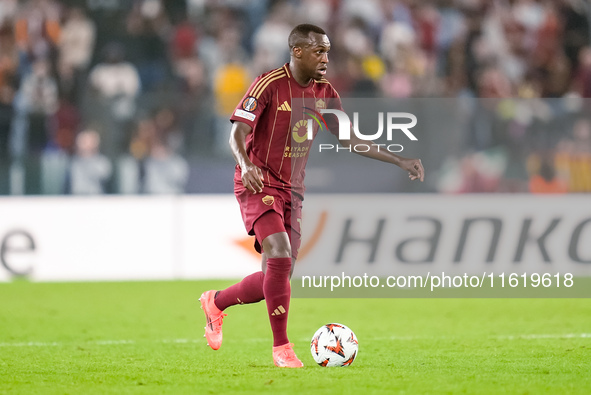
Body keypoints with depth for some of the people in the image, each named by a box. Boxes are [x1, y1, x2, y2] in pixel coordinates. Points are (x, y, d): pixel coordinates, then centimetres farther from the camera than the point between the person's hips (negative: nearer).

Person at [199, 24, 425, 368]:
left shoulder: (325, 93, 6)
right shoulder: (269, 84, -13)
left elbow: (350, 139, 12)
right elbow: (238, 131, -18)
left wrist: (400, 161, 5)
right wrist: (246, 164, -38)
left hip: (293, 191, 7)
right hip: (259, 185, -7)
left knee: (277, 277, 4)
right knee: (280, 256, -24)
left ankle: (216, 302, 30)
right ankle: (282, 347, -15)